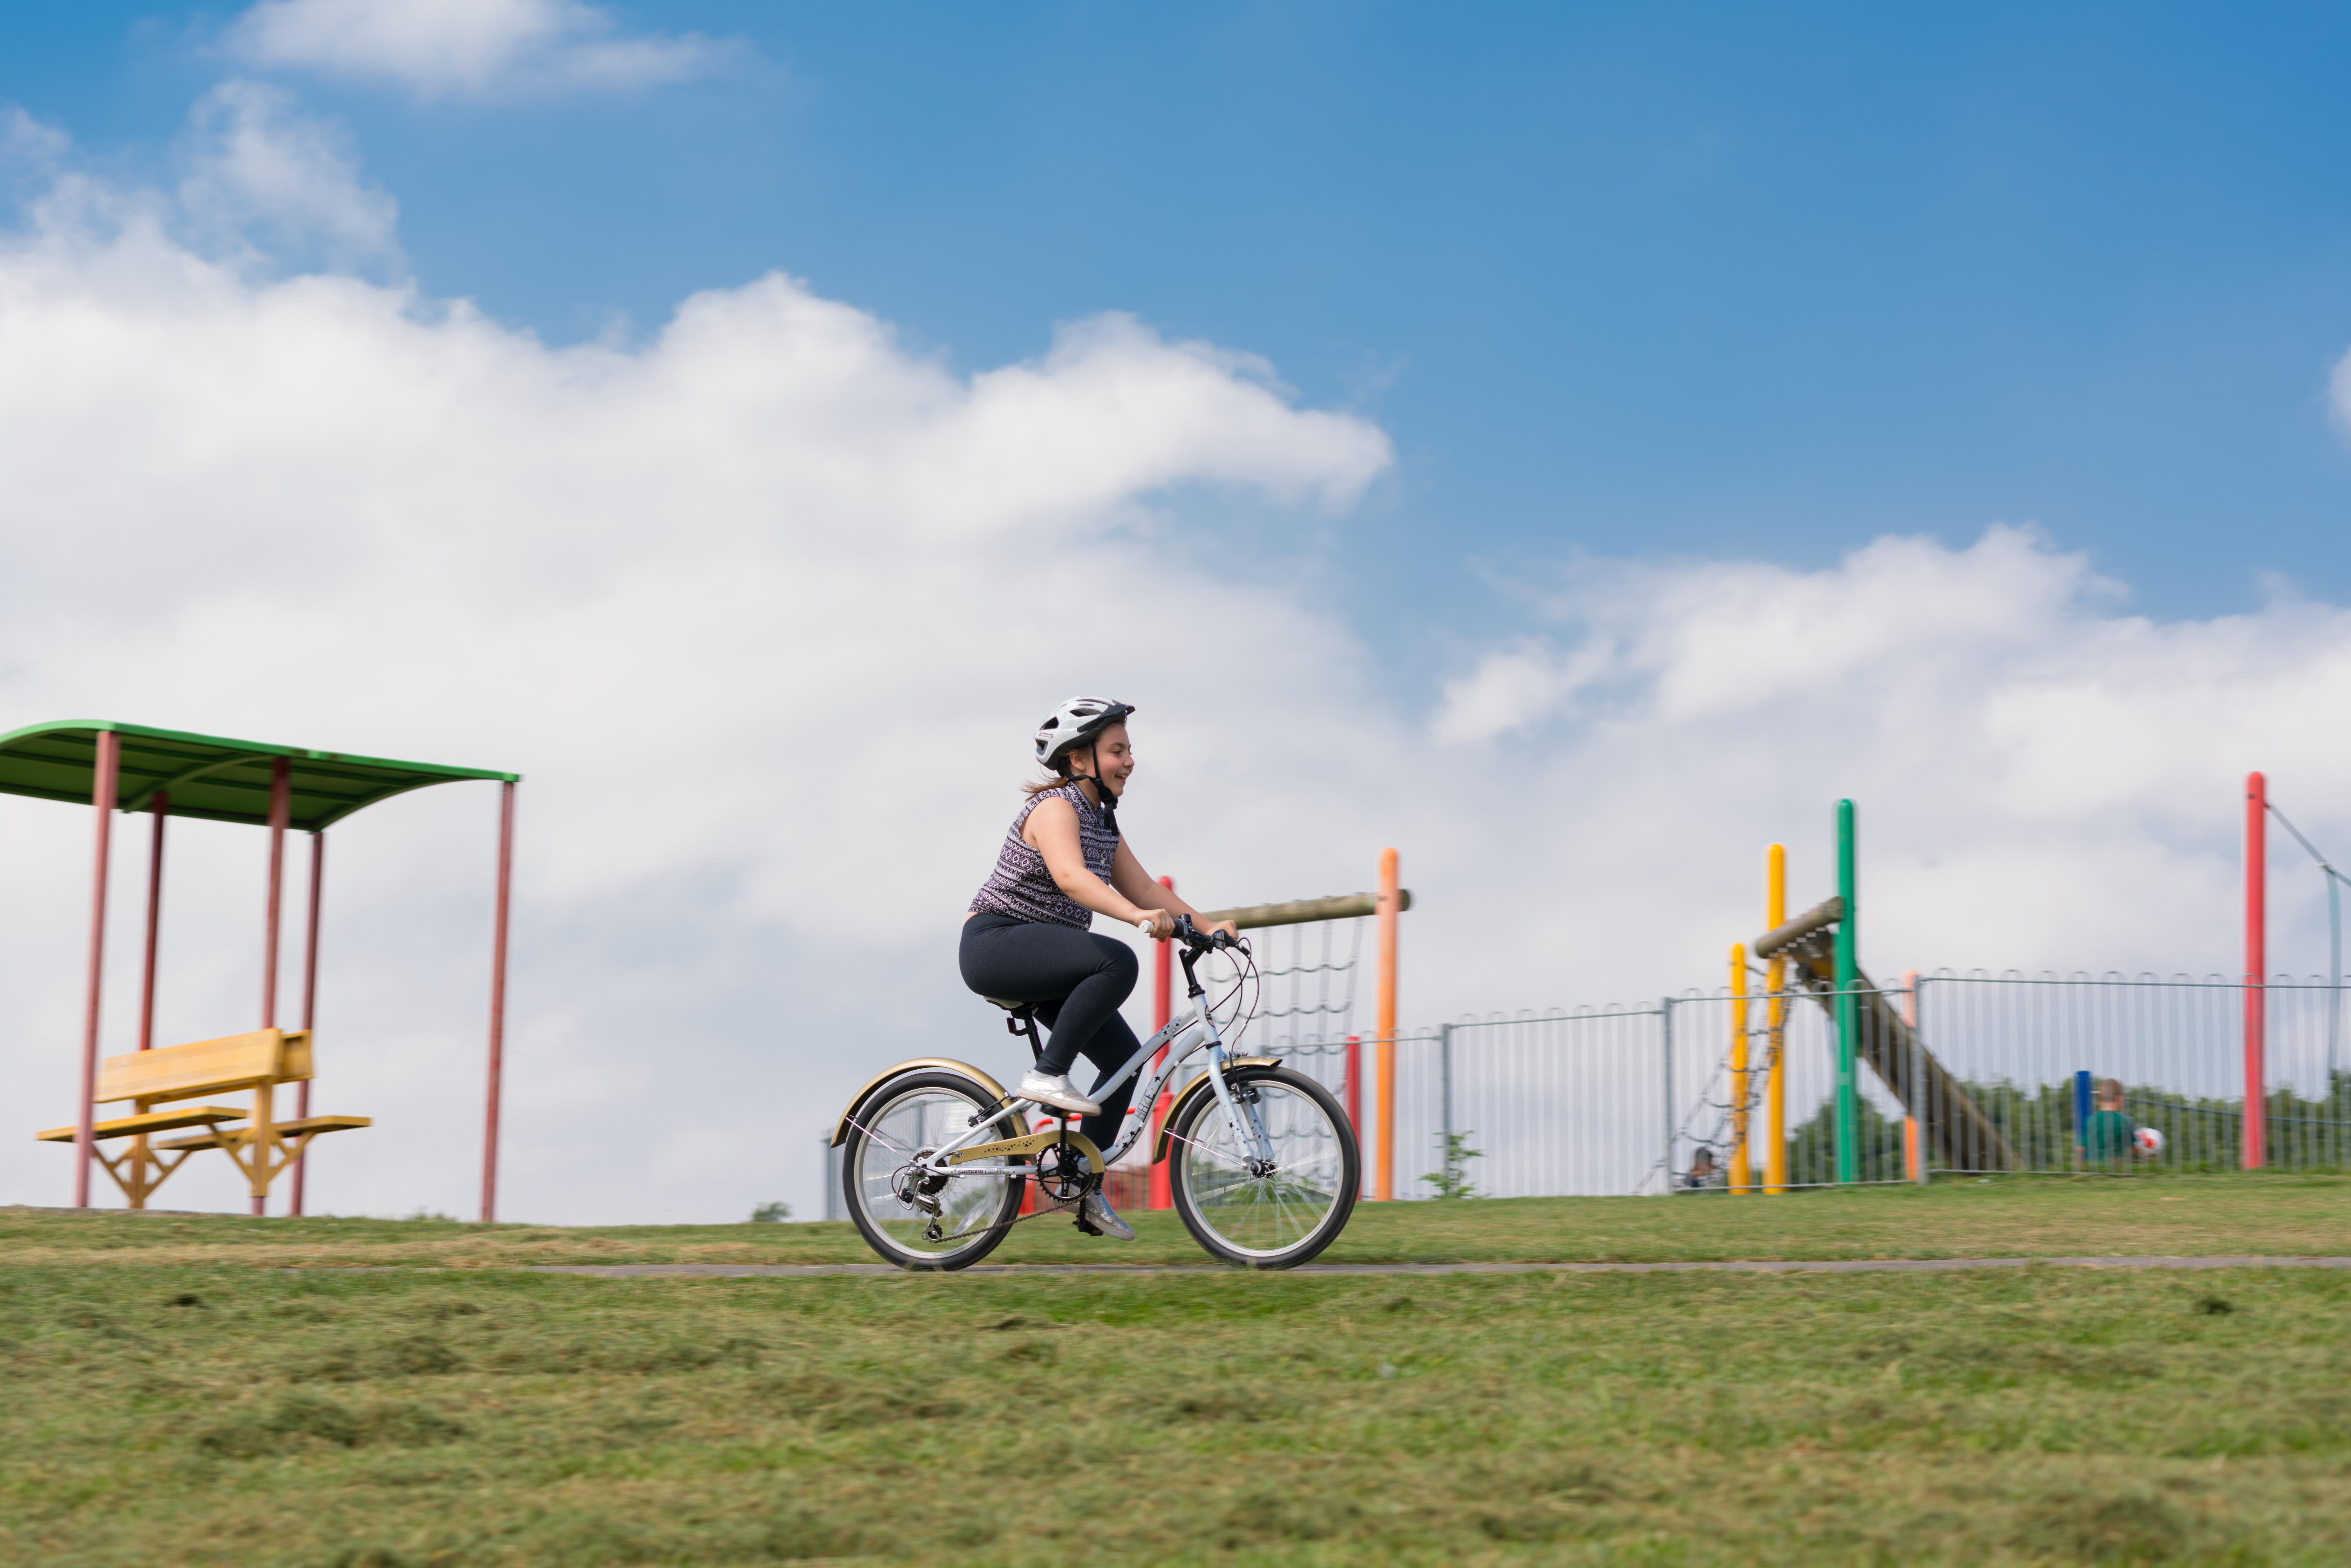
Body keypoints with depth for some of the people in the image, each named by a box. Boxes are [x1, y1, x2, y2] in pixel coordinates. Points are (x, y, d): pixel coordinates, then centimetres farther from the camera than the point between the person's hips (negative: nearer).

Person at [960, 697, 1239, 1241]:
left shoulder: (1102, 822, 13)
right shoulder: (1055, 807, -16)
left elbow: (1143, 888, 9)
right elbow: (1071, 876, -35)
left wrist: (1207, 926, -6)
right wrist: (1139, 916, -50)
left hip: (1043, 958, 10)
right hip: (996, 945, -10)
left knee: (1124, 1054, 1)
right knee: (1117, 961, -31)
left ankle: (1087, 1193, 9)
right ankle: (1047, 1074, -21)